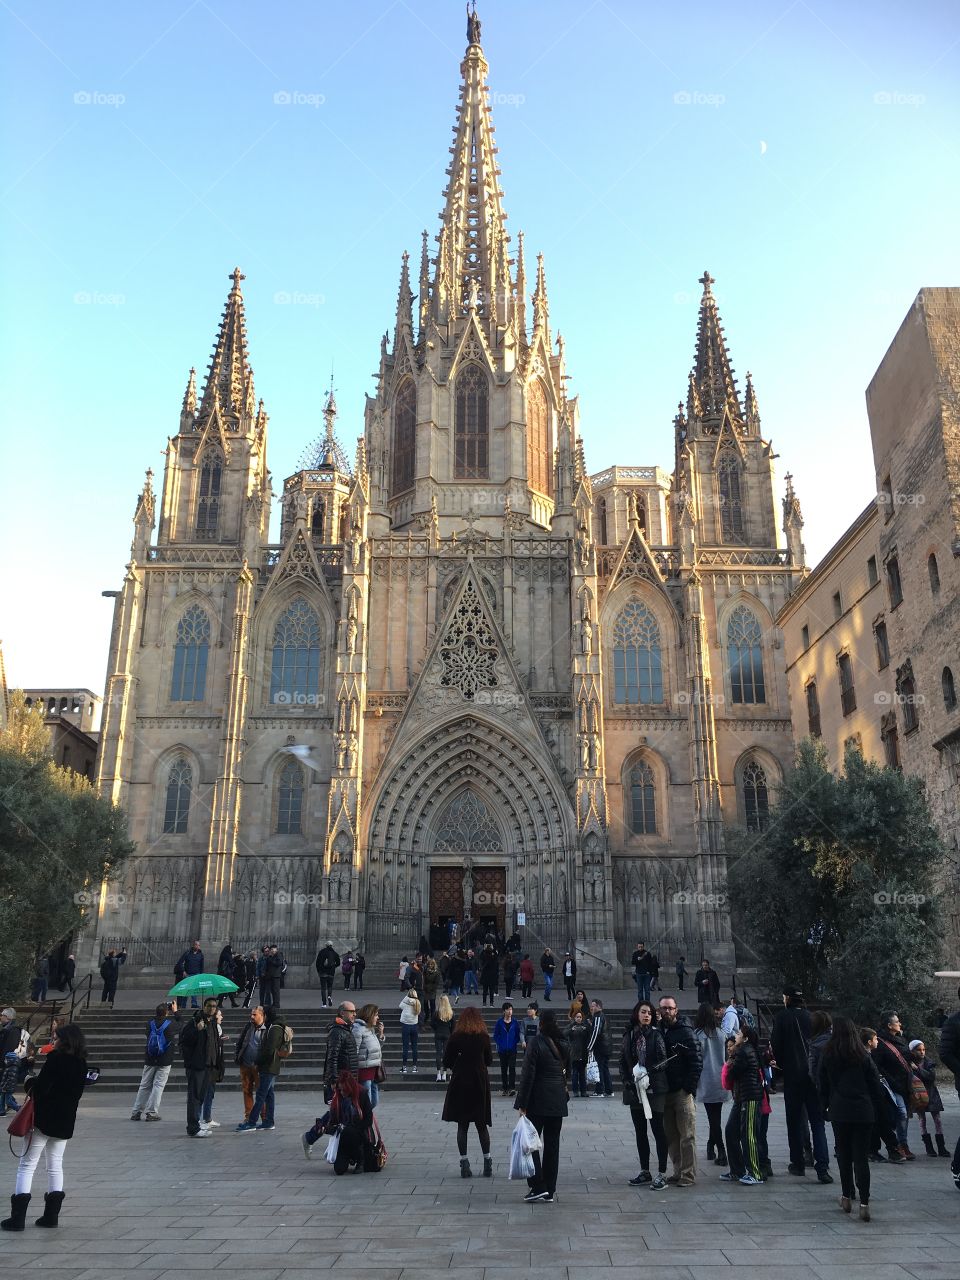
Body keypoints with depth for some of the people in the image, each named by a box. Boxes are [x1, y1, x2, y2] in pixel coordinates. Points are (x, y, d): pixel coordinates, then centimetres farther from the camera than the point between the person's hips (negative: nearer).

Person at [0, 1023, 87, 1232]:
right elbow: (76, 1093, 9)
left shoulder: (55, 1058, -15)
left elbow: (40, 1087, -20)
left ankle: (18, 1217, 0)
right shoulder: (82, 1064, 4)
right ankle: (51, 1215, 14)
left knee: (27, 1165, 3)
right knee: (55, 1166, 14)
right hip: (66, 1121, 6)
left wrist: (30, 1083, 0)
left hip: (44, 1120, -6)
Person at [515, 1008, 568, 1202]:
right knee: (552, 1144, 10)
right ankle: (550, 1191, 14)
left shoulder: (535, 1042, -13)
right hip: (558, 1102, 6)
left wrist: (522, 1104, -11)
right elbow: (568, 1071, 14)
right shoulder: (563, 1044, 6)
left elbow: (528, 1074, -14)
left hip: (538, 1101, -6)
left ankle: (538, 1187, -2)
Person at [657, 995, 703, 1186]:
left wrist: (689, 1087, -13)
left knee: (687, 1136, -1)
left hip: (682, 1092, -5)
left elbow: (696, 1062, -8)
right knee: (670, 1135, 11)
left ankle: (688, 1175, 6)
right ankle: (678, 1172, 20)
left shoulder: (685, 1032, -5)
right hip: (664, 1092, 5)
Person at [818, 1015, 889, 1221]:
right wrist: (879, 1110, 11)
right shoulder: (864, 1056, -1)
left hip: (839, 1112, 0)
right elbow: (875, 1084, 2)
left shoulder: (827, 1056, -1)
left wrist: (824, 1107, 16)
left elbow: (822, 1085, 5)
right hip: (863, 1112, 0)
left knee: (843, 1155, 12)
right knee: (861, 1157, 2)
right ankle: (864, 1203, -5)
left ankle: (847, 1198, 19)